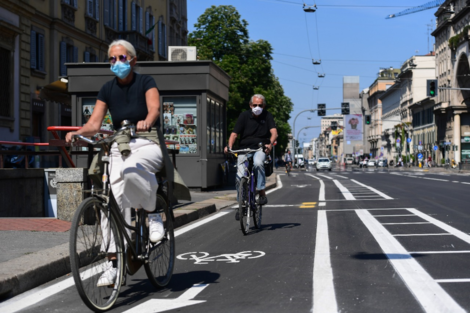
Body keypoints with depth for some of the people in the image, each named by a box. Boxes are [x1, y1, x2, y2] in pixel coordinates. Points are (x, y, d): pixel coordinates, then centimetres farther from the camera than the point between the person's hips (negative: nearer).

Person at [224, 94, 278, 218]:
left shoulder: (267, 116, 2)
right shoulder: (244, 116, 1)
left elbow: (274, 132, -10)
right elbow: (234, 133, -5)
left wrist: (270, 144, -31)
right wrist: (229, 146, -24)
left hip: (260, 149, -1)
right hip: (244, 149, 1)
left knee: (258, 163, -35)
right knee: (240, 177, -11)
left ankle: (262, 193, -24)